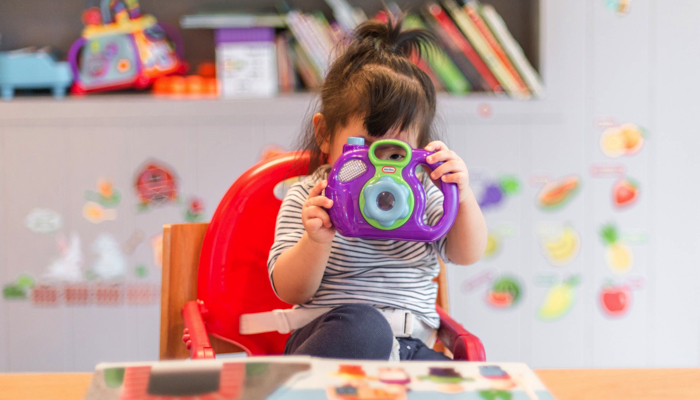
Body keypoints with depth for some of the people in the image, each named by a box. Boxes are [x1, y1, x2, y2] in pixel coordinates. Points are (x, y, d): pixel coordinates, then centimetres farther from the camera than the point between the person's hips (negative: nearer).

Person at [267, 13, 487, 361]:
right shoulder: (308, 198, 2)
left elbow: (467, 254, 3)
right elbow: (290, 292, -5)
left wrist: (462, 198, -15)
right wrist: (316, 241, -25)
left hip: (411, 345, 4)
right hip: (333, 334, -3)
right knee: (364, 326, -39)